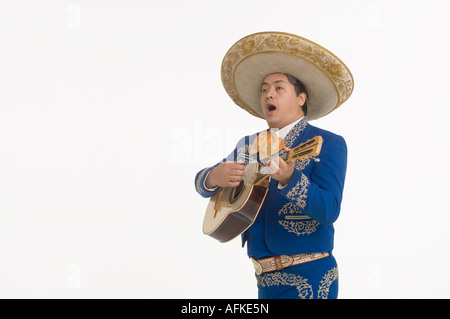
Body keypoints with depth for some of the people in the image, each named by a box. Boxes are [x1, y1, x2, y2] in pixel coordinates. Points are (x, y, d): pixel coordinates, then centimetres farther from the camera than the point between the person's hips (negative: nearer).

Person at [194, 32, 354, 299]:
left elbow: (329, 210, -18)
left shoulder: (329, 144, -5)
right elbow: (201, 183, 11)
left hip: (309, 277, -5)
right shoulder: (249, 145, 11)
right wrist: (215, 176, -13)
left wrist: (289, 179, -34)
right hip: (266, 277, 5)